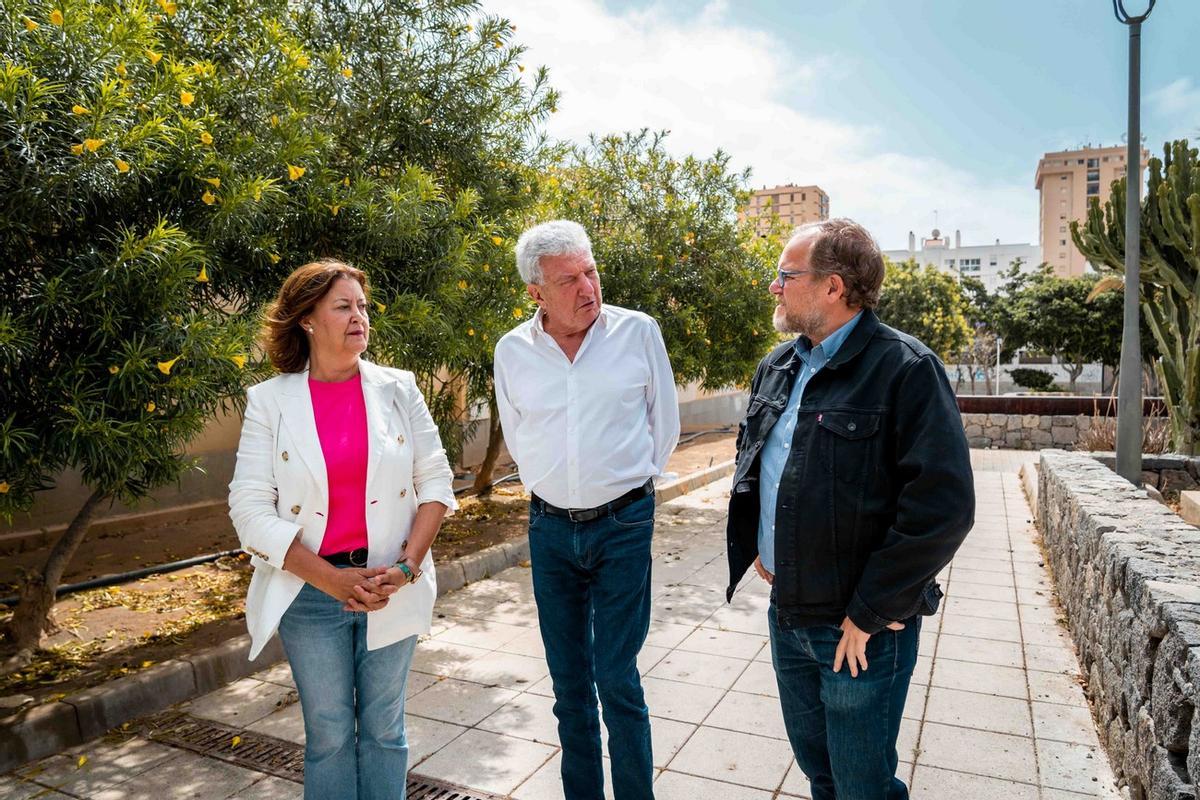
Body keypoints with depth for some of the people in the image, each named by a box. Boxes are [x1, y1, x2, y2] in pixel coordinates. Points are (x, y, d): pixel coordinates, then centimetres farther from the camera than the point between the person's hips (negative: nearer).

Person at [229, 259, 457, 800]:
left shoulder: (398, 389, 1)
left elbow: (435, 481, 1)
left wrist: (407, 567, -11)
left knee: (383, 728, 14)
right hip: (310, 593, -1)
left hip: (391, 586, 1)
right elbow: (251, 510, -7)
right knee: (329, 735, 13)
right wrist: (331, 579, -15)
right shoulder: (270, 401, -3)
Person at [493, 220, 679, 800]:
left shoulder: (638, 332, -6)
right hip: (550, 528, 3)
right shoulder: (512, 351, -1)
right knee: (568, 680, 14)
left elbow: (664, 424, 5)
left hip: (622, 525, -2)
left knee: (617, 680, 1)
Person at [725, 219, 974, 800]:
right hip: (785, 614, 7)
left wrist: (871, 612, -19)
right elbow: (749, 458, 21)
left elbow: (943, 506, -23)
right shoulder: (778, 366, 7)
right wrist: (756, 548, 11)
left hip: (860, 628, -6)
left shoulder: (905, 369, -17)